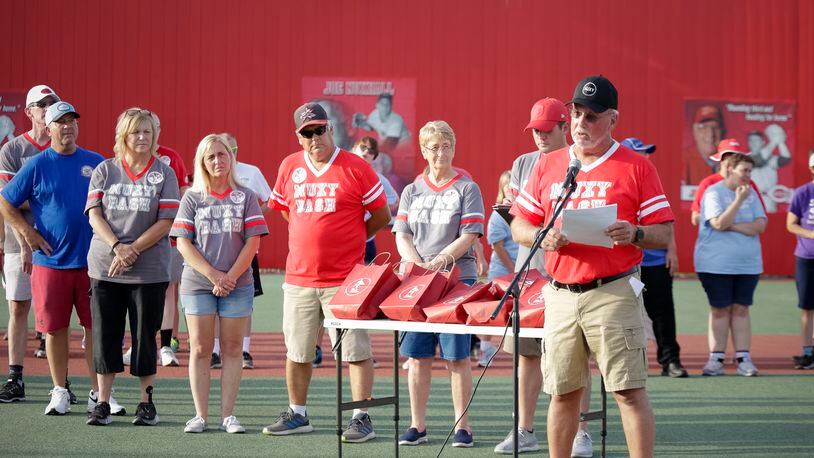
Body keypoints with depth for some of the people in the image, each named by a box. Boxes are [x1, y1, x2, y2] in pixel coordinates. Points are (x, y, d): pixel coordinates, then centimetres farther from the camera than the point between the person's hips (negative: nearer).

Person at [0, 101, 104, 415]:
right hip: (50, 262, -1)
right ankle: (59, 393, 14)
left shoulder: (96, 163, 7)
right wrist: (27, 232, -4)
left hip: (92, 260, 1)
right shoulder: (37, 166, 1)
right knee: (55, 328, 3)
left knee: (96, 327, 2)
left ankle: (98, 392, 9)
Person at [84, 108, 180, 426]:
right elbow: (94, 214, 0)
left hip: (149, 270, -2)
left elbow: (166, 221, -5)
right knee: (105, 336, 3)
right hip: (104, 266, 2)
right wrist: (117, 247, -15)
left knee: (145, 336, 3)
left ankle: (147, 403, 14)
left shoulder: (164, 174, 2)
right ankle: (103, 403, 10)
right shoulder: (105, 170, 7)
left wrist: (133, 250, -14)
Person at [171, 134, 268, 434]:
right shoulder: (192, 199, 6)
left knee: (232, 349, 2)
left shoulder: (246, 197, 5)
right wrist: (213, 275, -11)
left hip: (237, 284, 0)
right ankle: (200, 415, 5)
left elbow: (252, 242, -1)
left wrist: (231, 276, -11)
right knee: (200, 350, 1)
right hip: (197, 283, 0)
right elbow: (183, 243, -1)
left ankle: (228, 415, 5)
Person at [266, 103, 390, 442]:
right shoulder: (289, 167, 7)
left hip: (344, 280, -4)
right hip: (298, 278, 4)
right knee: (296, 352, 13)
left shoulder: (355, 168, -5)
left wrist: (349, 238, 8)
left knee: (355, 351, -3)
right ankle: (297, 415, 26)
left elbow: (381, 216, 2)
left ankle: (361, 419, 2)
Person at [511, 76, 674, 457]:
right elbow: (519, 226, 15)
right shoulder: (547, 165, 13)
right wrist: (543, 237, -6)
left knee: (629, 390, -8)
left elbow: (664, 234, 1)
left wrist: (634, 234, -20)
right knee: (562, 392, 9)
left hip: (613, 293, -4)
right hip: (560, 294, 4)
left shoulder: (636, 166, 2)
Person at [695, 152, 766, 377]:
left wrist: (732, 226, -13)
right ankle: (716, 358, 3)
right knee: (720, 309, -1)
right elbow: (719, 223, -19)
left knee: (741, 309, 3)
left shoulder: (751, 194, 9)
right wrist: (739, 200, -19)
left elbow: (760, 225, -2)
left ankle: (743, 358, 4)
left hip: (748, 263, 4)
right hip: (716, 263, -4)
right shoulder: (713, 192, -5)